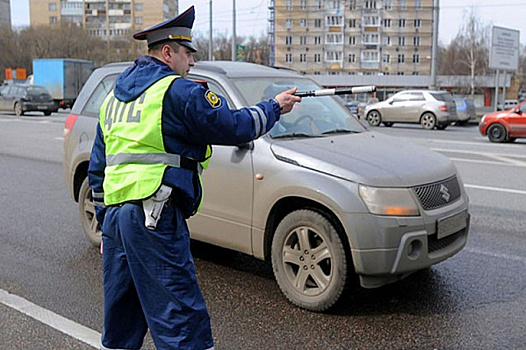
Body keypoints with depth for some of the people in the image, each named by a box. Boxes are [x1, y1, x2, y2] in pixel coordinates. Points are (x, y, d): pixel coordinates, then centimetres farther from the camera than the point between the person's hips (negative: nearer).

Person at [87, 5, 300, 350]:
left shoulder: (114, 97, 21)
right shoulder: (177, 91, -5)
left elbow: (97, 168, 24)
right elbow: (234, 127, -4)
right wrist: (274, 107, 12)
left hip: (114, 214, 9)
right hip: (154, 217, -9)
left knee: (120, 322, 18)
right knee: (180, 316, -6)